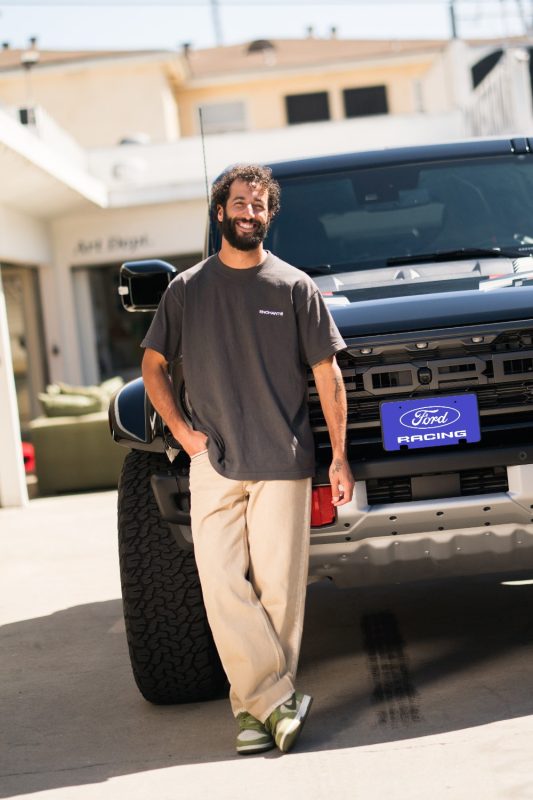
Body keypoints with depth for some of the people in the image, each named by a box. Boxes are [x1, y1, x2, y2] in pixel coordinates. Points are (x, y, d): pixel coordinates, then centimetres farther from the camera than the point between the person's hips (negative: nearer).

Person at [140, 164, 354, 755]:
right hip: (214, 463, 1)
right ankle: (277, 702, -2)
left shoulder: (295, 287, 5)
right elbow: (153, 364, 16)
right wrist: (180, 428, 3)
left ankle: (258, 705, 9)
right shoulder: (187, 289, 9)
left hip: (283, 462, -1)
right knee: (222, 584, -7)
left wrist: (339, 456, 0)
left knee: (278, 586, -1)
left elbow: (327, 373, 5)